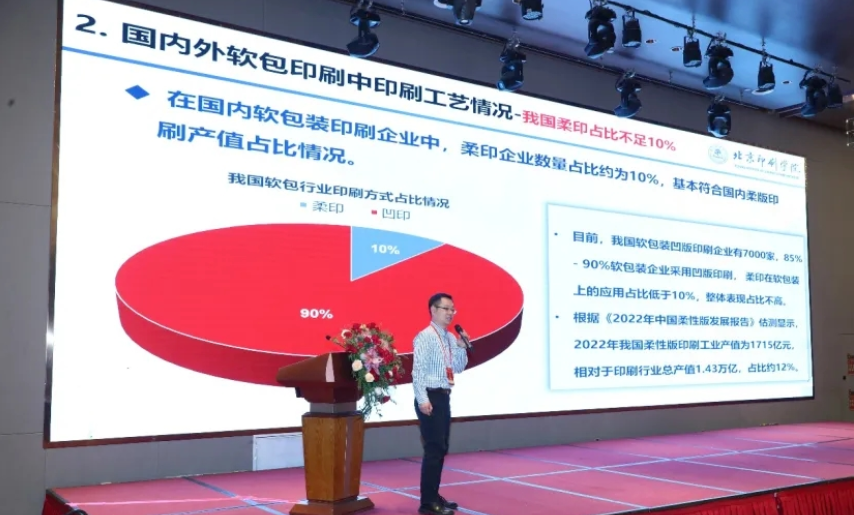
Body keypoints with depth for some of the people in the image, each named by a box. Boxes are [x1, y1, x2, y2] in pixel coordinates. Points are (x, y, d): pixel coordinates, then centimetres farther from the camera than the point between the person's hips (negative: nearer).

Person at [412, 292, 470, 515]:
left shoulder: (451, 338, 13)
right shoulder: (425, 336, -12)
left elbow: (459, 368, 17)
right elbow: (418, 370, -17)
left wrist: (462, 347, 2)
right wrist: (423, 399, -23)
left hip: (444, 396, 9)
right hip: (430, 397, -9)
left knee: (442, 448, 13)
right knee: (434, 448, -9)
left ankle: (434, 496, 24)